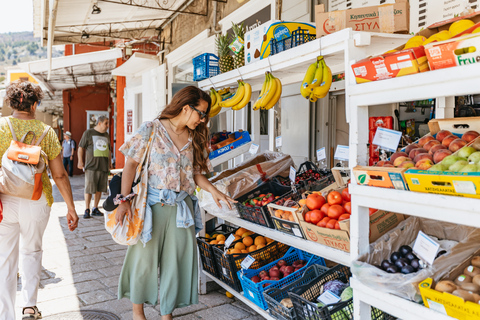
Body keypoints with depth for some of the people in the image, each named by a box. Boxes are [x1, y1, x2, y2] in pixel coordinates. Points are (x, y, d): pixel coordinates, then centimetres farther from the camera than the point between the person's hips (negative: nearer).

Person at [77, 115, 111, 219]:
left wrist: (109, 164, 20)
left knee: (99, 188, 5)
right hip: (91, 166, -4)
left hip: (104, 167, 5)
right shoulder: (88, 133, 4)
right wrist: (80, 161, -5)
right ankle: (87, 210, 4)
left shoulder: (106, 135, 17)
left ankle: (95, 208, 15)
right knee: (89, 189, -5)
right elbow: (81, 148, 3)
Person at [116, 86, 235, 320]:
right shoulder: (151, 129, -5)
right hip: (152, 205, -4)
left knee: (176, 261, 8)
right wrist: (124, 200, -12)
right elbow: (131, 164, -6)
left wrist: (214, 191, -7)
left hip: (181, 208, 4)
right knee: (144, 257, 10)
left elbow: (195, 173, 10)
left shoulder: (194, 138, 9)